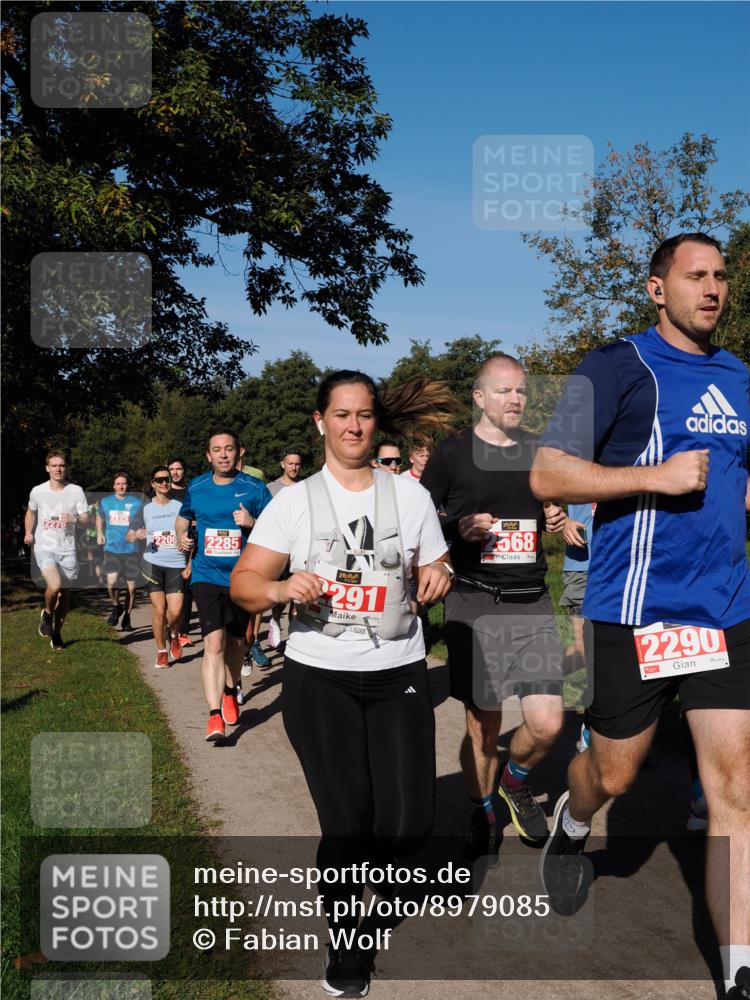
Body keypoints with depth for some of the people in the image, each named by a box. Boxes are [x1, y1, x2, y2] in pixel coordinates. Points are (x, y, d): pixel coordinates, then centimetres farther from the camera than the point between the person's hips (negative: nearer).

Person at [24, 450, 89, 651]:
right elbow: (30, 512, 21)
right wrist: (28, 533, 8)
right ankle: (47, 614, 7)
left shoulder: (76, 491, -1)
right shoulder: (37, 491, 1)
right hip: (44, 548, -2)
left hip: (68, 550, 2)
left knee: (65, 594, 8)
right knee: (54, 585, -25)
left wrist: (74, 519, -22)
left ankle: (57, 634, 27)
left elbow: (85, 519, -1)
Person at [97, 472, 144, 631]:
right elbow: (100, 517, 28)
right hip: (111, 548, 1)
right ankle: (116, 607, 11)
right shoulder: (105, 502, 9)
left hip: (131, 550, -1)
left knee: (132, 587, 2)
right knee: (111, 581, -18)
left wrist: (137, 533, -13)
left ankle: (127, 617, 22)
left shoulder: (136, 502, 1)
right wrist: (99, 533, 14)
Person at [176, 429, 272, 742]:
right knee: (214, 641, -16)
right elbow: (183, 517, 23)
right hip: (207, 576, -1)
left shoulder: (255, 488, -4)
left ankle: (230, 694, 42)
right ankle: (214, 716, -19)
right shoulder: (196, 488, 3)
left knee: (236, 642, 16)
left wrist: (252, 523, -20)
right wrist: (182, 536, 2)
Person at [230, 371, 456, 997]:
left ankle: (360, 854, 31)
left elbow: (434, 577, 11)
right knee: (346, 819, -2)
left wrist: (438, 582, -12)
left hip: (398, 673, 1)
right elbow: (243, 582, -1)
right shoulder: (294, 501, 2)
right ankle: (346, 936, 26)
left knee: (408, 824, -6)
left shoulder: (411, 497, 6)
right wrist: (283, 588, -22)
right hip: (318, 676, -1)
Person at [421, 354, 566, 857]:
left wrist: (560, 521, 3)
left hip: (532, 604, 3)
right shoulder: (453, 452, -1)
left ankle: (516, 779, 28)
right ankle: (483, 812, 29)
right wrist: (458, 530, -15)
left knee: (547, 723, -5)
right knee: (483, 724, 5)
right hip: (475, 605, -3)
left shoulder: (541, 453, 11)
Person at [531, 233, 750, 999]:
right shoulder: (617, 368, -7)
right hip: (636, 606, -5)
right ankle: (570, 827, 46)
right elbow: (545, 476, -13)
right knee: (614, 773, 11)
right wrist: (657, 476, -19)